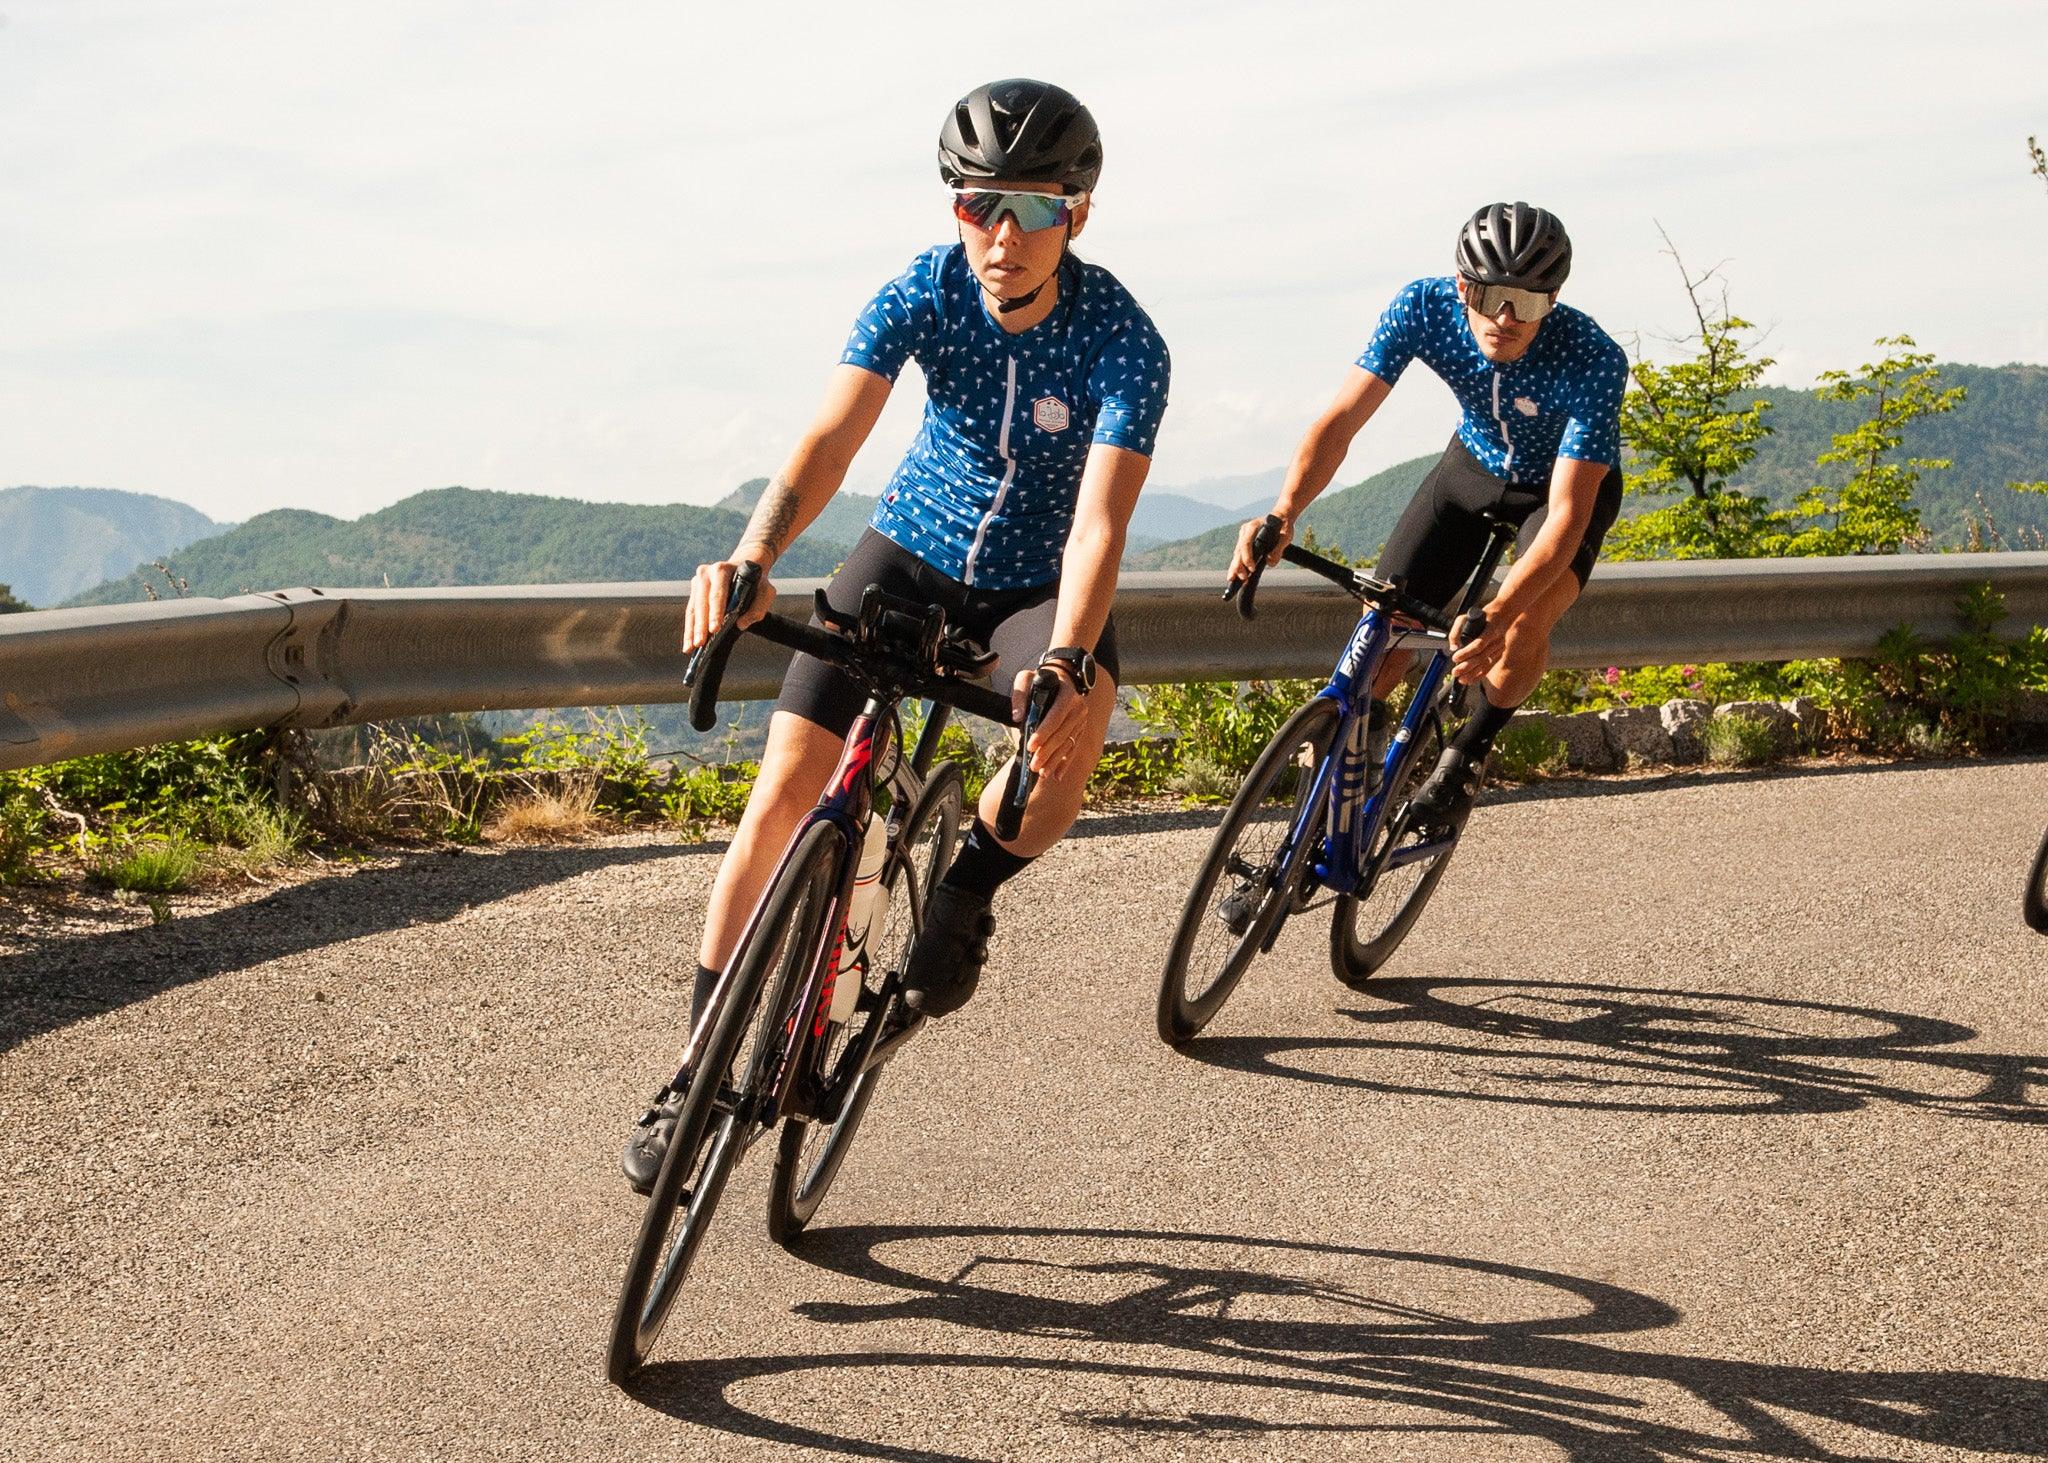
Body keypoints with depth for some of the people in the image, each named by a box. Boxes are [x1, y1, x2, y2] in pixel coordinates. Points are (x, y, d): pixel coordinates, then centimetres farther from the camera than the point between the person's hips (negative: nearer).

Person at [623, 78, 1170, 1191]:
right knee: (787, 786, -9)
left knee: (1077, 723, -36)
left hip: (1040, 581, -2)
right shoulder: (924, 291, -20)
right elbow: (830, 440, -31)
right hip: (913, 552, 2)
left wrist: (1067, 660, -53)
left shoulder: (1123, 341, -25)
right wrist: (749, 562, -49)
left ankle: (966, 894, -5)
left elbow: (1100, 517, -35)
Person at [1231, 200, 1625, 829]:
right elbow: (1342, 419, -33)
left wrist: (1500, 613, -57)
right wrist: (1282, 513, -51)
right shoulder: (1424, 307, -30)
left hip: (1570, 481, -3)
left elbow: (1567, 512, -41)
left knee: (1526, 623, -29)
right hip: (1476, 464, 3)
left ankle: (1471, 748, 0)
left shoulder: (1594, 360, -38)